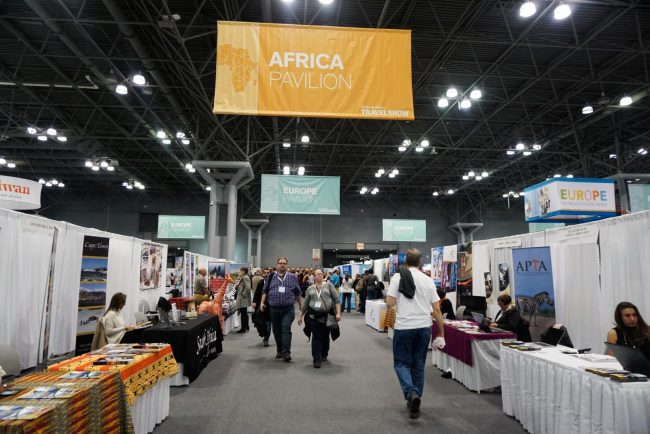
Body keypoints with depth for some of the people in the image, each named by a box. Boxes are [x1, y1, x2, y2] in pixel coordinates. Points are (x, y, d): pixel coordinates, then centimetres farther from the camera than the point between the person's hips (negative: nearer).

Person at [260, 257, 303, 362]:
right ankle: (280, 351, 25)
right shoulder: (271, 277, 8)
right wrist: (262, 302, 0)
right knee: (277, 331, 11)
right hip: (274, 309, 2)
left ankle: (286, 352, -11)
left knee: (286, 329, -12)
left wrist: (301, 305, 12)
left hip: (288, 309, -2)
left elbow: (297, 293, 12)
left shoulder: (292, 277, 6)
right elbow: (265, 291, 10)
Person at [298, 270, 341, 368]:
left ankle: (324, 355, 29)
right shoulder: (310, 289, 10)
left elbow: (337, 299, -1)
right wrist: (300, 316, 14)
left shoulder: (328, 285, 4)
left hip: (327, 316, 0)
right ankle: (316, 359, 1)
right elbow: (305, 304, 15)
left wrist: (338, 313, -10)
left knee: (325, 337, 9)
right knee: (316, 337, -4)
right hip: (314, 316, 0)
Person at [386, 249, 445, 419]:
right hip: (424, 327, 3)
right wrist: (441, 332, 12)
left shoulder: (397, 277, -5)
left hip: (404, 327, -3)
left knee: (402, 363, 10)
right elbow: (436, 309, 4)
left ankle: (411, 393, -12)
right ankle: (414, 400, 23)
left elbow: (390, 303, -9)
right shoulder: (428, 280, 3)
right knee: (418, 365, 16)